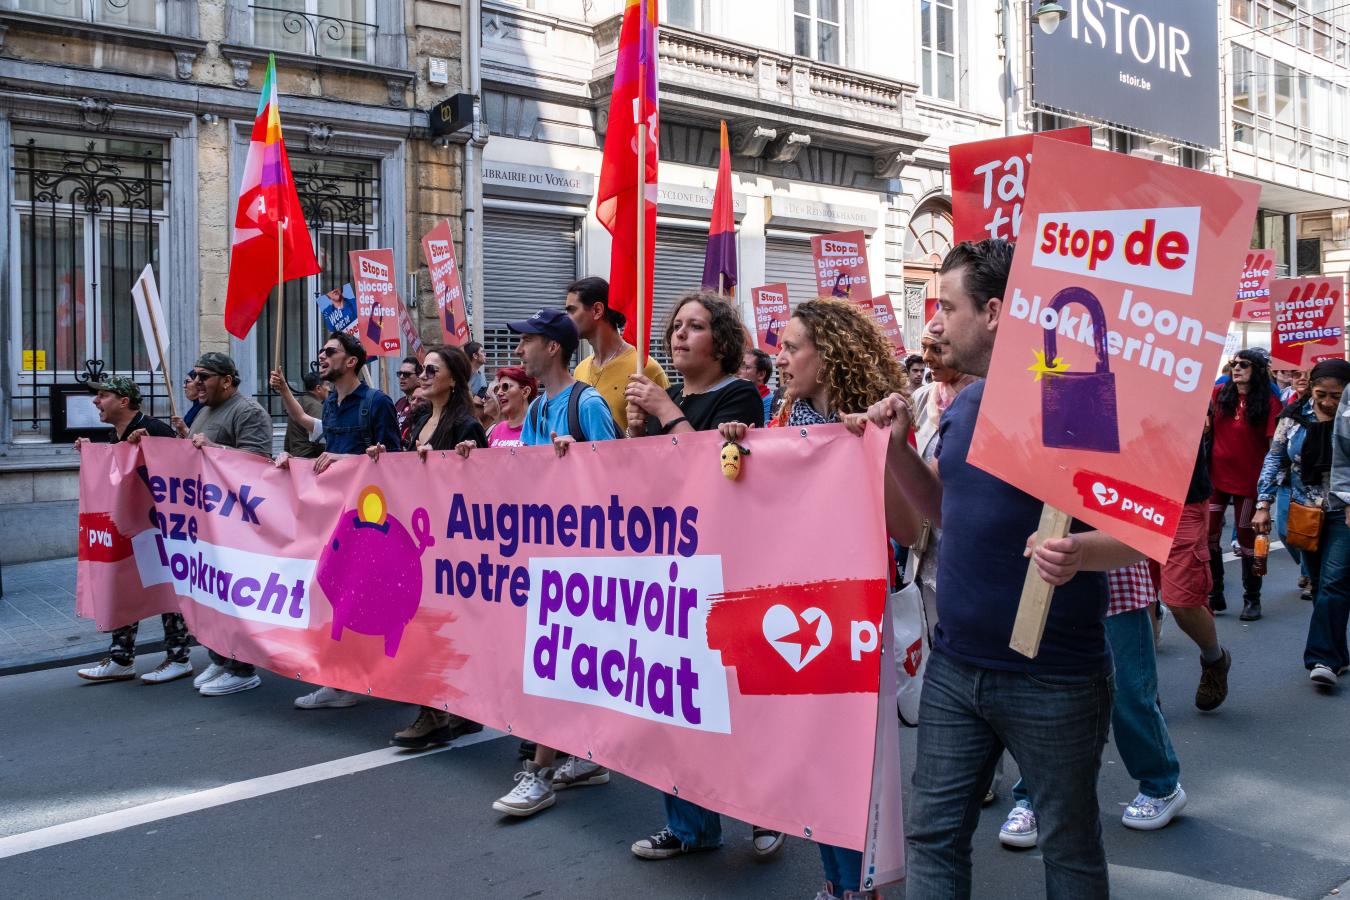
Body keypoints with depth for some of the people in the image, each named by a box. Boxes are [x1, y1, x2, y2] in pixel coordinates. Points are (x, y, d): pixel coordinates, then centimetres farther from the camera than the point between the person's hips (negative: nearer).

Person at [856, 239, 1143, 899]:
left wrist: (1080, 552, -37)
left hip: (1052, 681, -6)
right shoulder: (964, 404, 7)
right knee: (931, 834, 12)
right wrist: (897, 446, 1)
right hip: (954, 667, 7)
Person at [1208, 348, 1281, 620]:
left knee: (1247, 538, 6)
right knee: (1208, 536, 4)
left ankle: (1252, 599, 20)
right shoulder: (1218, 393, 1)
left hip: (1248, 480, -3)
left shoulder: (1269, 402, -8)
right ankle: (1214, 595, 17)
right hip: (1216, 475, 3)